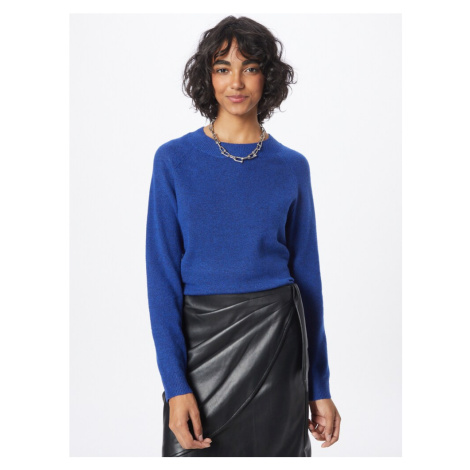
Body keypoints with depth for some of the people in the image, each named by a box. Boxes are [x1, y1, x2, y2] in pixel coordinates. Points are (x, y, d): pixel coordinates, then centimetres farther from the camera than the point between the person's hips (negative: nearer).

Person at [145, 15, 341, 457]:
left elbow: (306, 274, 5)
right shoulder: (175, 160, -3)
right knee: (197, 451, 12)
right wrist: (175, 385, -14)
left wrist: (319, 388, 5)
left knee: (276, 450, 12)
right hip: (201, 339, -1)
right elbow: (162, 276, -6)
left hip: (276, 340, 1)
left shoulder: (291, 167, 2)